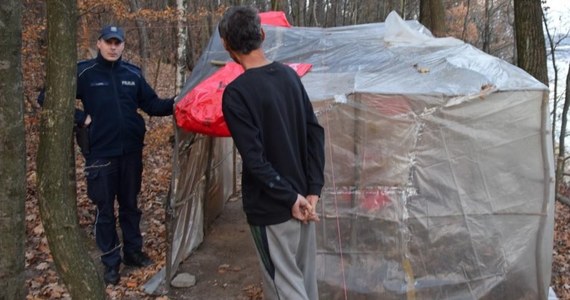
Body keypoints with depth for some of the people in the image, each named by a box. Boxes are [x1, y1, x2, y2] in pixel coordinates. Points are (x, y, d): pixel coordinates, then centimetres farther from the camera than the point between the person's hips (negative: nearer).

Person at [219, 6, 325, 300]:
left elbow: (255, 159, -21)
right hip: (303, 199, 7)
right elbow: (316, 133, 3)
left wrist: (290, 198, -11)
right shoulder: (290, 75, 2)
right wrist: (312, 189, 1)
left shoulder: (236, 93, -18)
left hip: (271, 208, -7)